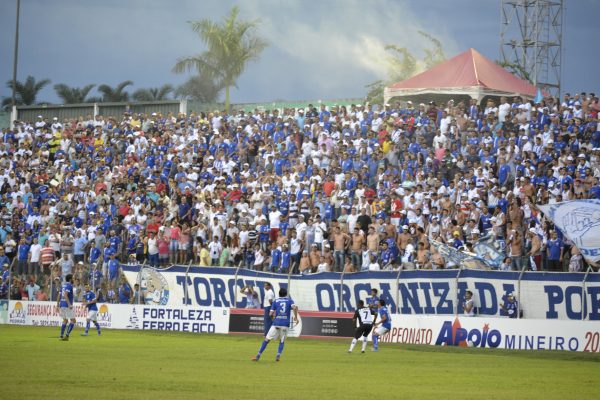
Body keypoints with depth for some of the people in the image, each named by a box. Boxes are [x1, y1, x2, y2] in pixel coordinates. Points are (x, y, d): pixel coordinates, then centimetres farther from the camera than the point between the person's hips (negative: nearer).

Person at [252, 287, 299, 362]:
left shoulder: (275, 301, 9)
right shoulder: (289, 301, 9)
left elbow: (270, 314, 3)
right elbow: (294, 307, -11)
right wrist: (296, 317, -1)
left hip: (276, 323, -1)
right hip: (285, 324, 1)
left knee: (267, 339, 4)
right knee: (282, 341, 18)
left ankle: (258, 356, -2)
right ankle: (278, 355, -3)